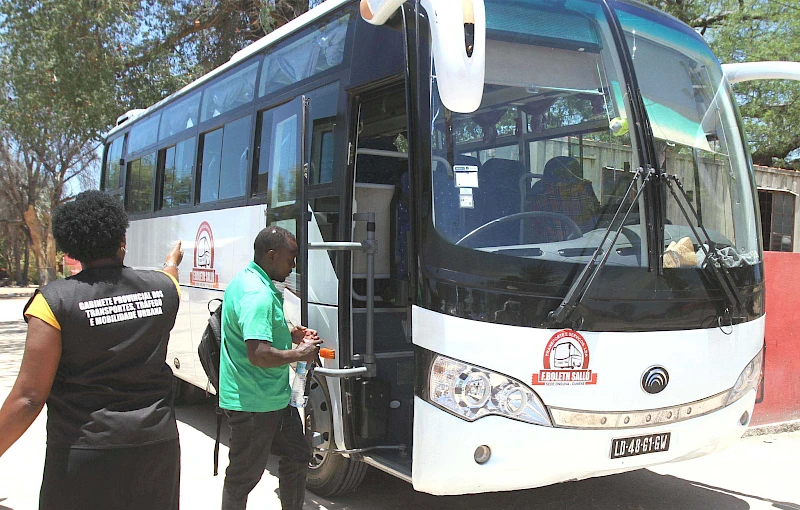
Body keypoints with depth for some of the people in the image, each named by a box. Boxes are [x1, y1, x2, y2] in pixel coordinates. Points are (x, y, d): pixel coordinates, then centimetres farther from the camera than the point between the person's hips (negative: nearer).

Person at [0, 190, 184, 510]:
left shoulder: (56, 301, -14)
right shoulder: (163, 287, -2)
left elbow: (29, 397, -14)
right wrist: (172, 261, 47)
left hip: (85, 455, -3)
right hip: (157, 447, 3)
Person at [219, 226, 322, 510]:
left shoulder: (247, 281, 10)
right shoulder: (258, 295, -25)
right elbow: (259, 355, -33)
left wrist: (290, 334, 11)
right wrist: (300, 354, -18)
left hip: (273, 396, 11)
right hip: (254, 403, -11)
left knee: (297, 456, 20)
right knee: (245, 474, 5)